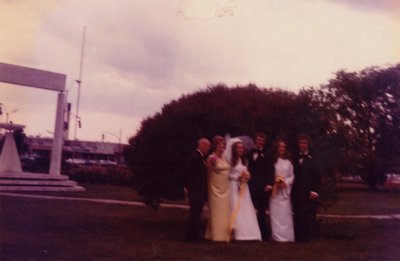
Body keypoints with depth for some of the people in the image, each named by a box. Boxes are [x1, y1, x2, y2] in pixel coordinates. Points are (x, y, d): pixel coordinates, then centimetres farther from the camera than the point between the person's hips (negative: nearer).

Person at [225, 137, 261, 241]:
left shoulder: (244, 161, 16)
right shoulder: (229, 160, -5)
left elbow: (246, 173, 18)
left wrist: (246, 176, -4)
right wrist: (237, 177, -14)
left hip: (243, 187, 6)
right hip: (233, 187, -6)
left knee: (245, 209, 1)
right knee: (236, 209, -7)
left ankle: (247, 232, 4)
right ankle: (237, 233, -3)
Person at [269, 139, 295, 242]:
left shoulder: (288, 162, 10)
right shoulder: (272, 161, 4)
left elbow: (292, 176, 8)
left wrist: (285, 183, -8)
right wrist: (275, 183, -12)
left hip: (285, 190, 2)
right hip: (274, 190, -2)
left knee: (285, 214, -1)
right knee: (275, 213, -6)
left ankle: (287, 236, 1)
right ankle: (277, 236, -5)